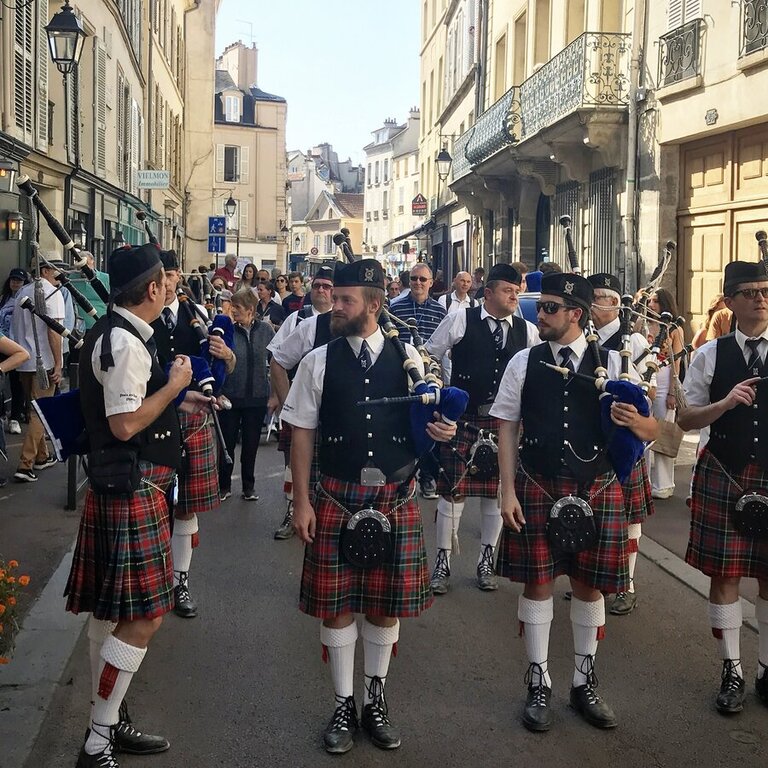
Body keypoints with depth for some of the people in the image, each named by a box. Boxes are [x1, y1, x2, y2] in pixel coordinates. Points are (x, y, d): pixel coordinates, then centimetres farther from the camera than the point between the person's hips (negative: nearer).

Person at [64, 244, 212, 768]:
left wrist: (177, 398, 18)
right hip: (133, 490, -11)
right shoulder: (125, 341, -19)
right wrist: (175, 385, -14)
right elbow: (125, 424, -24)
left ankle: (111, 721, 27)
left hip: (118, 488, 11)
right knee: (142, 617, -7)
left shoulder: (115, 333, 13)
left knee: (113, 613, 16)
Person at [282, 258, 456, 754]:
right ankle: (344, 704, 24)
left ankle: (377, 700, 31)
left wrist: (439, 429, -13)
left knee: (389, 602, 11)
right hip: (338, 498, -1)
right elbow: (303, 434, 1)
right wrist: (302, 501, -3)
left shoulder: (408, 358, 1)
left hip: (397, 497, 1)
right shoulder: (319, 362, -1)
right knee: (337, 602, 5)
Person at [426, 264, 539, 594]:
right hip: (462, 418, -3)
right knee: (453, 488, -1)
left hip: (504, 420, 3)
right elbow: (429, 356, 4)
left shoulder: (527, 331, 3)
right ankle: (443, 561, 13)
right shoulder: (461, 320, -5)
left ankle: (486, 561, 24)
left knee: (496, 489, 9)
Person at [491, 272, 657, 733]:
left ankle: (585, 683, 29)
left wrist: (633, 421, -22)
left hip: (597, 491, 1)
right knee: (537, 583, 6)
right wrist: (508, 491, -6)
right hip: (537, 488, 0)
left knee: (590, 587, 10)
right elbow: (507, 429, 1)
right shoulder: (524, 363, 1)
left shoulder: (612, 364, 0)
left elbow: (653, 431, 3)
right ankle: (539, 685, 22)